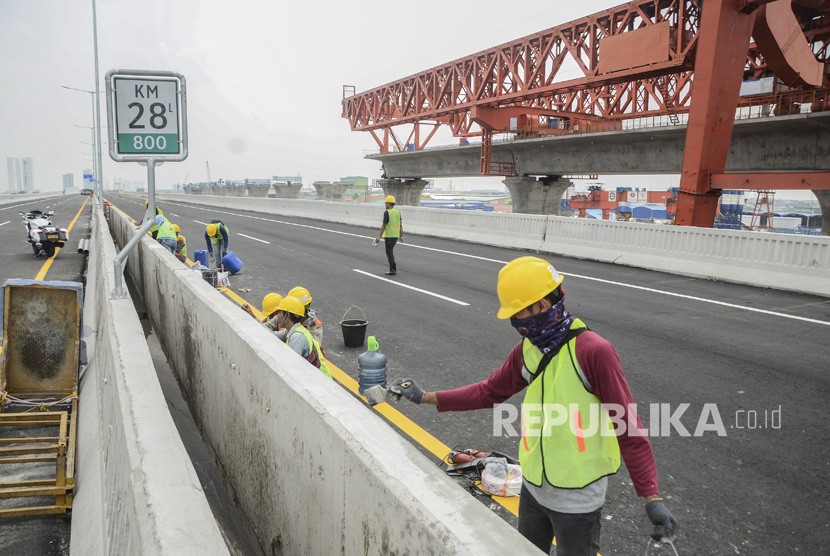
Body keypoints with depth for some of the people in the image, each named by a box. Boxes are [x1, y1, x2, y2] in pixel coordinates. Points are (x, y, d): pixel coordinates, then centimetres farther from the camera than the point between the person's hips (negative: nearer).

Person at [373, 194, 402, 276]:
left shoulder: (387, 212, -12)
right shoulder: (398, 212, 7)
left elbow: (384, 226, -14)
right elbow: (401, 225, 9)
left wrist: (380, 236, -9)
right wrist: (401, 236, 15)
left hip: (389, 235, -7)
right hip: (396, 235, 7)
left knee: (389, 252, 1)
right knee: (390, 251, 19)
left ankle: (393, 270, 0)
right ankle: (394, 268, 20)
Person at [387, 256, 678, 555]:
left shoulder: (594, 351, -23)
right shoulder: (528, 348, -2)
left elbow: (628, 427, -21)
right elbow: (489, 391, 7)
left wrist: (652, 499, -21)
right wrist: (427, 397, 4)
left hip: (577, 498, -6)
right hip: (533, 486, 7)